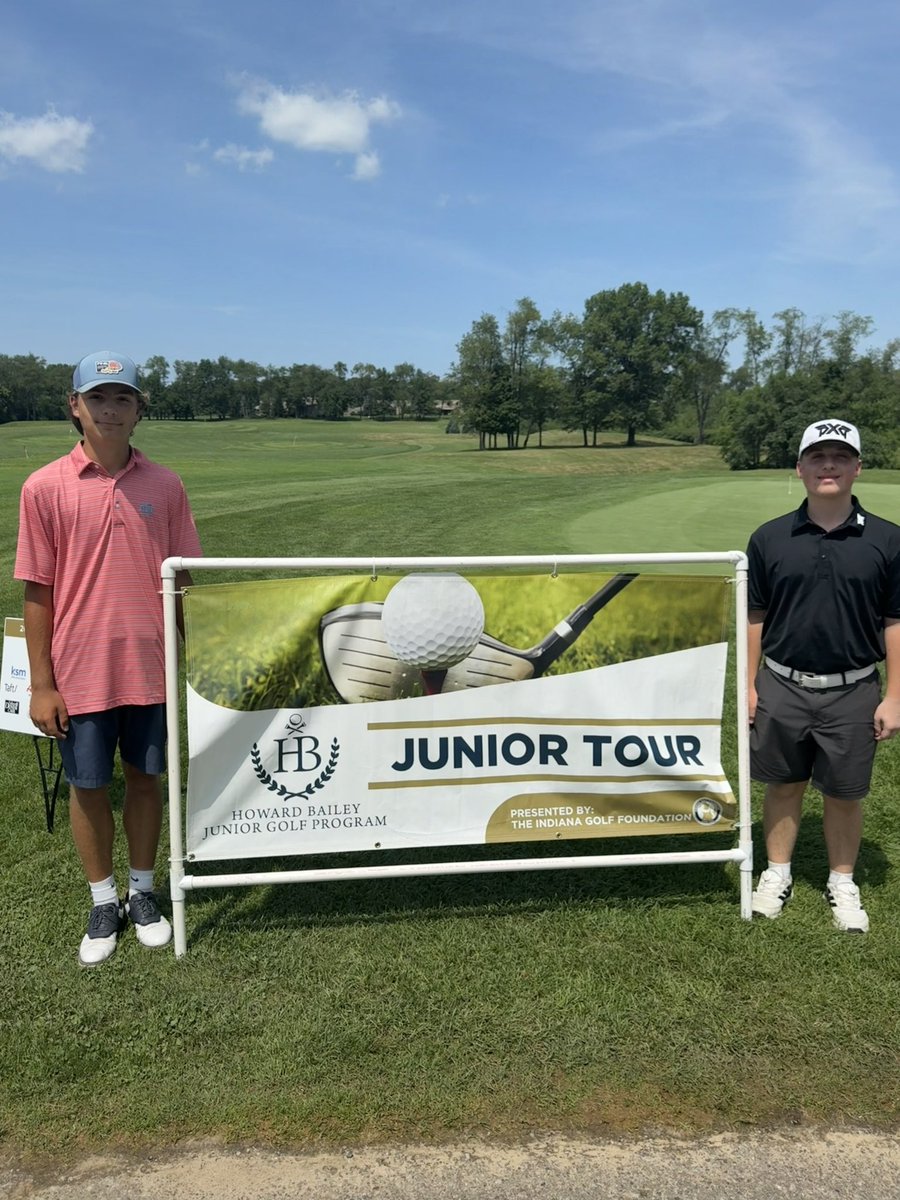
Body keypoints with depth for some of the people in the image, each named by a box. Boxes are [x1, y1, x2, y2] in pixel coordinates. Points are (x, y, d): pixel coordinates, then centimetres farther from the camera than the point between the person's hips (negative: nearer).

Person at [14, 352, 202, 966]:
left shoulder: (165, 485, -1)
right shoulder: (45, 488, -6)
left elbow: (182, 579, 5)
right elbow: (37, 592, -4)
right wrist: (41, 684, -5)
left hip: (151, 667, 2)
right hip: (80, 671, -1)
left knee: (145, 778, 14)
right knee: (88, 786, 11)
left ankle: (142, 891, 33)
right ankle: (104, 902, 30)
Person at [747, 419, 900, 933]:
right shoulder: (770, 538, -1)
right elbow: (755, 618, 5)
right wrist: (749, 686, 3)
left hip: (852, 692, -1)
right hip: (782, 688, 1)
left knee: (844, 793, 11)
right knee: (783, 785, 13)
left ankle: (843, 884, 30)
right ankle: (777, 873, 31)